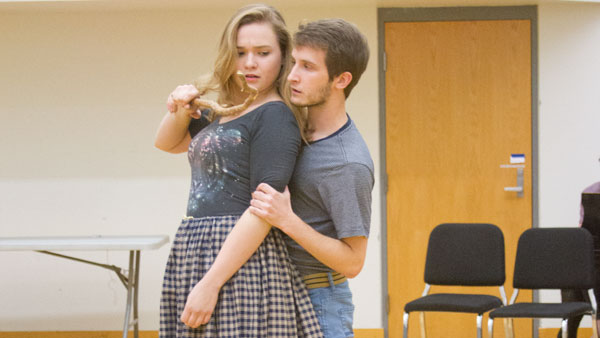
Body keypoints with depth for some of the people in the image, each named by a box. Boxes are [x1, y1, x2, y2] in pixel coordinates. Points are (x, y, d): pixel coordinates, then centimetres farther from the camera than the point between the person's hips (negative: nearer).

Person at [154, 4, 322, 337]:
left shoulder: (275, 117, -9)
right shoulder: (221, 113, 17)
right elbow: (166, 142, 33)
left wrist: (211, 283, -21)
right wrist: (180, 110, 9)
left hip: (241, 259, -8)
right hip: (194, 250, 8)